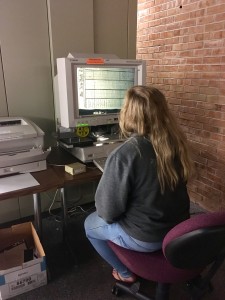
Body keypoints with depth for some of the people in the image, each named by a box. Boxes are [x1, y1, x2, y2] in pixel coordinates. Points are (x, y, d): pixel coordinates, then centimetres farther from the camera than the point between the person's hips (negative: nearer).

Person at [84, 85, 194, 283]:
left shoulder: (123, 155, -29)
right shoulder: (176, 142, -9)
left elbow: (108, 211, -19)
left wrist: (106, 214, 3)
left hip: (145, 238, -6)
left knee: (90, 224, 20)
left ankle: (125, 273, 32)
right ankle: (128, 269, 43)